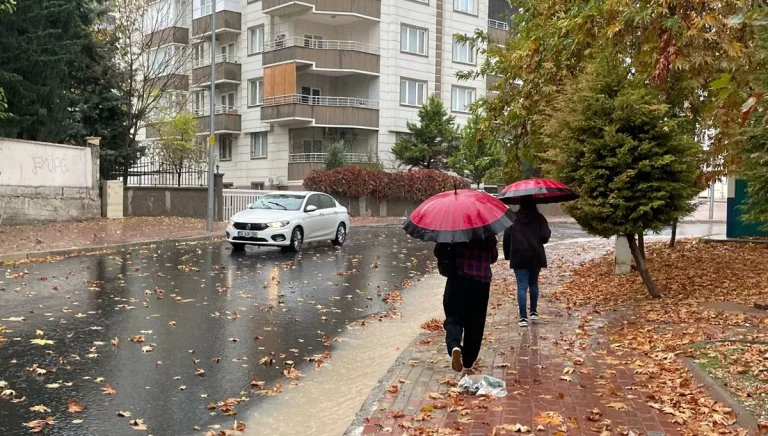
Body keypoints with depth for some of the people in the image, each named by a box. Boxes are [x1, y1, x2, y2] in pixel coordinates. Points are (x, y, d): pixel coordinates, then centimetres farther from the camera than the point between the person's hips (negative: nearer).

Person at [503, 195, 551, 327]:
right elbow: (545, 236, -8)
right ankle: (534, 312, 27)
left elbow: (506, 237, 0)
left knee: (522, 286, -3)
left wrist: (507, 255, 9)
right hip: (536, 256, 1)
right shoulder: (539, 218, -2)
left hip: (519, 257, -1)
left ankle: (523, 317, -10)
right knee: (533, 283, 20)